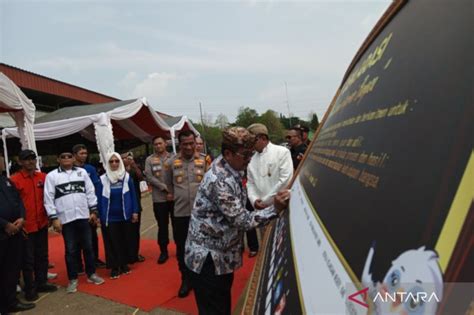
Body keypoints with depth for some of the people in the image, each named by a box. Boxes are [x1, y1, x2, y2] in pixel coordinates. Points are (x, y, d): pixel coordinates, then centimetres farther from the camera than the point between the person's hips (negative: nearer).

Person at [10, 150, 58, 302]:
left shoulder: (43, 177, 3)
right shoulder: (14, 180, -11)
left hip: (42, 224, 5)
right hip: (26, 226, -5)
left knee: (42, 255, 15)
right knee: (28, 259, 6)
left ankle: (42, 283, 30)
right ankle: (30, 288, 20)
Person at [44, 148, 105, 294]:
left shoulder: (82, 172, 6)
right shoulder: (51, 176, -1)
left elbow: (90, 192, 7)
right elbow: (49, 199, -4)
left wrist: (93, 211, 4)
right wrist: (54, 218, -8)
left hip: (84, 216, 2)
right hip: (66, 219, -2)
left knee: (88, 247, 11)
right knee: (71, 250, 7)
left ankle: (91, 274, 26)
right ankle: (73, 279, 21)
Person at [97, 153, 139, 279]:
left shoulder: (127, 176, -2)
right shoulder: (103, 179, -4)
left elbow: (133, 195, 1)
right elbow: (99, 198, 0)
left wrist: (135, 211, -1)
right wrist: (99, 216, -1)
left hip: (125, 215, 1)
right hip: (109, 217, -1)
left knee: (125, 241, 10)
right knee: (112, 242, 5)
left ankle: (124, 264, 25)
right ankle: (114, 268, 16)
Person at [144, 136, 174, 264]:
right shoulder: (149, 160, 3)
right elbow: (149, 177, -7)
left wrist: (173, 192, -12)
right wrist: (164, 187, -15)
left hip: (175, 196, 0)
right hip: (159, 198, 0)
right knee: (162, 226, 8)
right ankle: (163, 251, 22)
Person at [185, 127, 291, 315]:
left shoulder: (229, 170, 2)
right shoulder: (220, 181, -29)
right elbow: (242, 220, -25)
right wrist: (275, 209, -26)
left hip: (222, 253, 9)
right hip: (208, 256, -9)